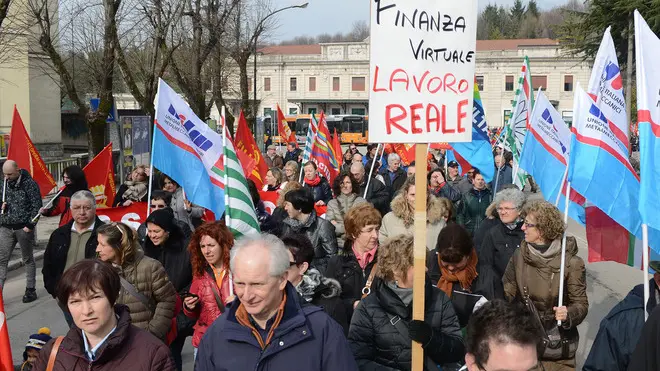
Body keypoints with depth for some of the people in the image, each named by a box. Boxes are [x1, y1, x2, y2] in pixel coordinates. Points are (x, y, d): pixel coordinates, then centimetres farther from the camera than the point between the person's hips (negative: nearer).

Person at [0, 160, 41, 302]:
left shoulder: (29, 184, -9)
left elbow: (37, 206, -9)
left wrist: (30, 225, -13)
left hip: (24, 228, -5)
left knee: (28, 259, 7)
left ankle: (30, 290, 16)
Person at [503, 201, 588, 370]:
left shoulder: (571, 262, -14)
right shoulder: (520, 255, -3)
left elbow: (581, 303, -9)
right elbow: (506, 294, 4)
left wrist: (568, 314, -27)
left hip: (557, 344, -3)